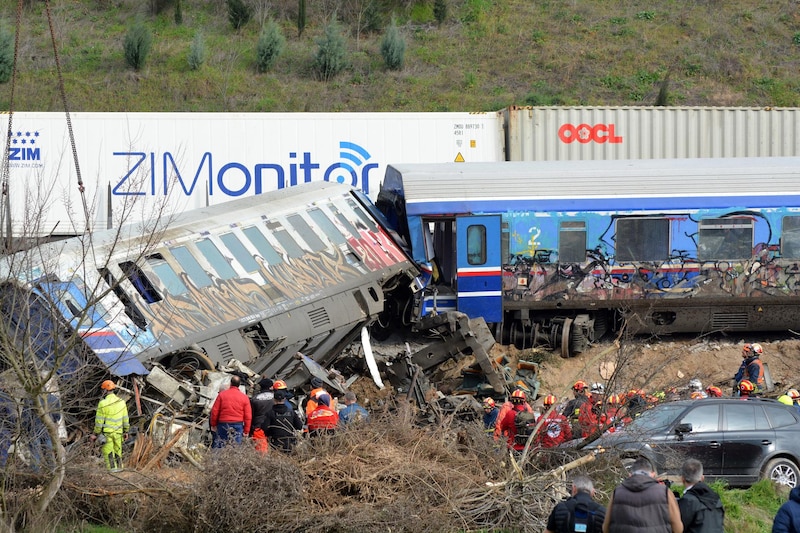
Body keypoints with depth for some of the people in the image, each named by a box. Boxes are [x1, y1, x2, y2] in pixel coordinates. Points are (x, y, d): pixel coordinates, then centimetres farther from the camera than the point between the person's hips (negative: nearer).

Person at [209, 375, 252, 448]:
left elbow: (215, 411, 2)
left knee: (219, 445, 4)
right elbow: (248, 416, 1)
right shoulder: (244, 397, 1)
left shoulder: (222, 394, 0)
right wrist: (246, 430, 8)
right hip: (238, 425, 0)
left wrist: (213, 424, 12)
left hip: (223, 424, 0)